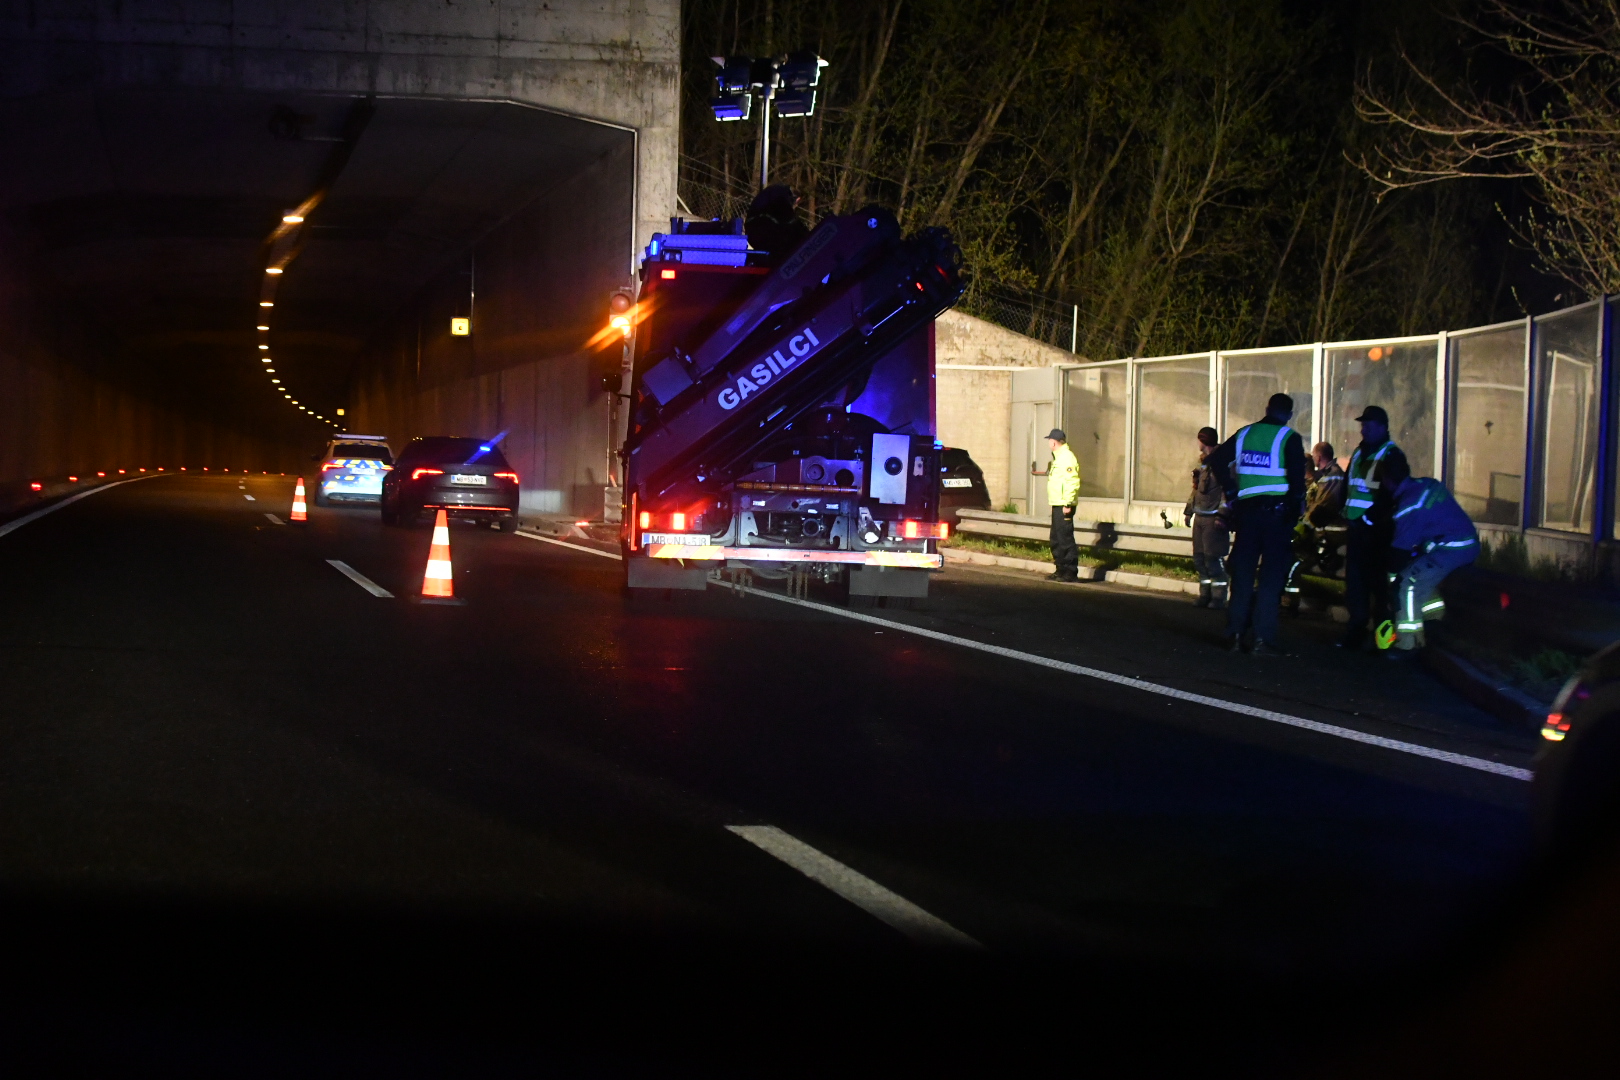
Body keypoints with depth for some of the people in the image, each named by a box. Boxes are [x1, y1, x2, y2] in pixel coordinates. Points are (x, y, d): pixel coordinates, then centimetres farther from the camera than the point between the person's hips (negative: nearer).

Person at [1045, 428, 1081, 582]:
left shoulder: (1067, 458, -15)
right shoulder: (1059, 457, 17)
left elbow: (1073, 482, -23)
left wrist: (1068, 503, -25)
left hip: (1064, 506, -11)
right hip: (1057, 505, 11)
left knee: (1065, 538, -10)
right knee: (1057, 539, 15)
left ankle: (1070, 572, -8)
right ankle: (1061, 570, 22)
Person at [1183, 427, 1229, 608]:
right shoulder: (1202, 464, 15)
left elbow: (1228, 491, -17)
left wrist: (1222, 515, -21)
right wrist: (1188, 511, 24)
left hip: (1214, 519, -9)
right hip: (1200, 517, 9)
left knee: (1213, 558, -8)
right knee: (1199, 558, 11)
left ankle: (1218, 597, -3)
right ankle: (1205, 594, 19)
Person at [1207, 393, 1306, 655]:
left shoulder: (1244, 434, 10)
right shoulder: (1289, 438, -5)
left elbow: (1217, 459, 9)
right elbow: (1297, 475, -15)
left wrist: (1231, 490, 13)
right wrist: (1297, 505, -2)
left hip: (1247, 510, 4)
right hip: (1277, 512, -4)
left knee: (1242, 574, 10)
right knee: (1271, 576, -1)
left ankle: (1235, 635, 11)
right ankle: (1263, 639, -5)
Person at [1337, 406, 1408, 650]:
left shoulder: (1392, 456, -6)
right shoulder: (1359, 453, 19)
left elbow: (1392, 493, -15)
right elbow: (1347, 485, 22)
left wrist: (1372, 517, -20)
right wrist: (1345, 511, 8)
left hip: (1376, 529, -8)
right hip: (1356, 527, 8)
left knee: (1376, 580, -7)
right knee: (1355, 580, 8)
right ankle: (1356, 629, 14)